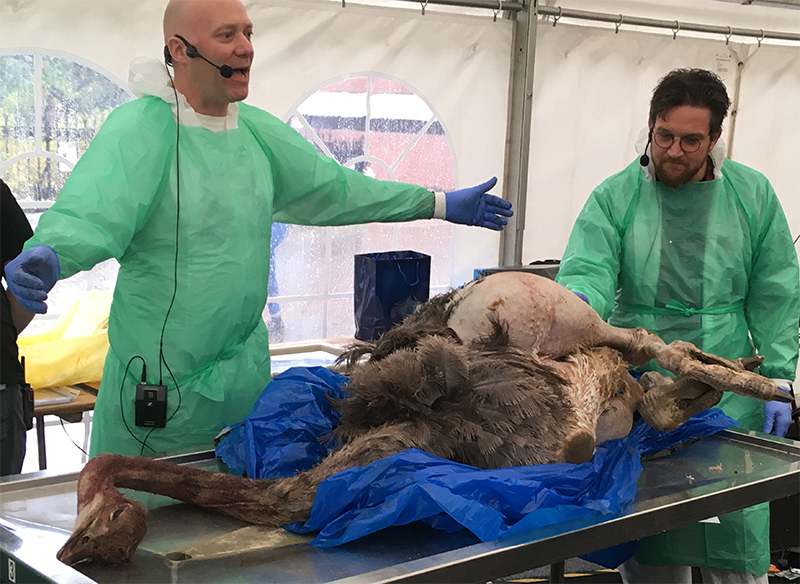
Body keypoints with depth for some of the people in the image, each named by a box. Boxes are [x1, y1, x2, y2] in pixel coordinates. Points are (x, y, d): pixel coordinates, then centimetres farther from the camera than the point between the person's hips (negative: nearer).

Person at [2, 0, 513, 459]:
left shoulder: (260, 131, 7)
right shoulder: (140, 127, -14)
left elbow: (335, 190, 16)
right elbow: (93, 212, -29)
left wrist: (439, 204, 18)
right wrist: (48, 255, -52)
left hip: (246, 366, 6)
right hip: (161, 380, -6)